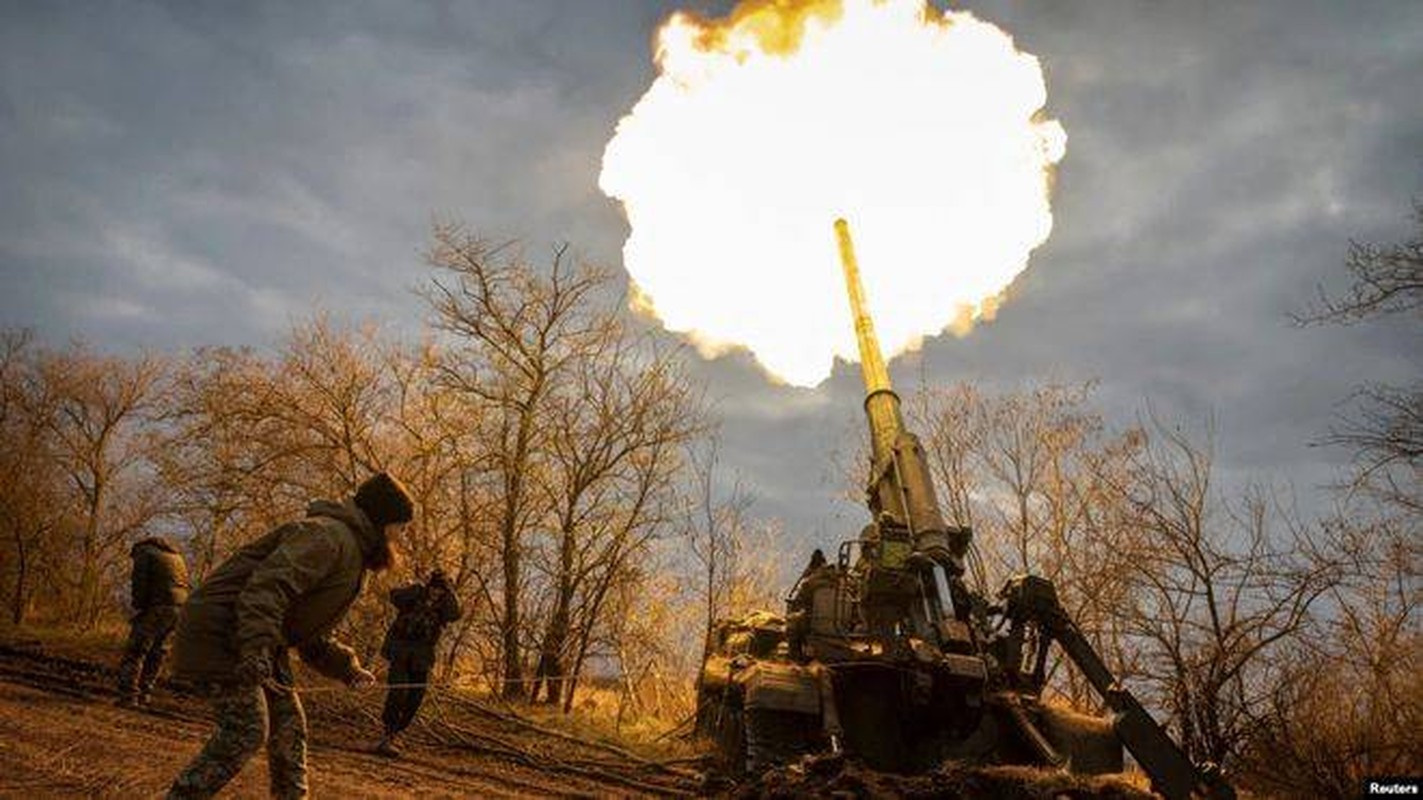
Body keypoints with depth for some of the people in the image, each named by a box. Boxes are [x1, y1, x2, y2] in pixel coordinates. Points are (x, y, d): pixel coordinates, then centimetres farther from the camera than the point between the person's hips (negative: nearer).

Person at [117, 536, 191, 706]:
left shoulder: (145, 553, 6)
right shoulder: (177, 557, 27)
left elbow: (139, 584, -6)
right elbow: (186, 585, 21)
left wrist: (139, 607, -1)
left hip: (157, 608, -7)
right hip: (180, 608, 7)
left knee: (135, 652, -4)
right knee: (156, 654, 13)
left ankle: (129, 696, -10)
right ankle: (144, 695, 15)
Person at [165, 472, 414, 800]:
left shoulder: (351, 552, 17)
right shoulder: (330, 536, -17)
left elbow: (311, 636, 23)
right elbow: (268, 586, -32)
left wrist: (348, 668, 12)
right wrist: (257, 648, -41)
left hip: (258, 643, 11)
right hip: (221, 633, -11)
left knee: (289, 727, 10)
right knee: (246, 730, -14)